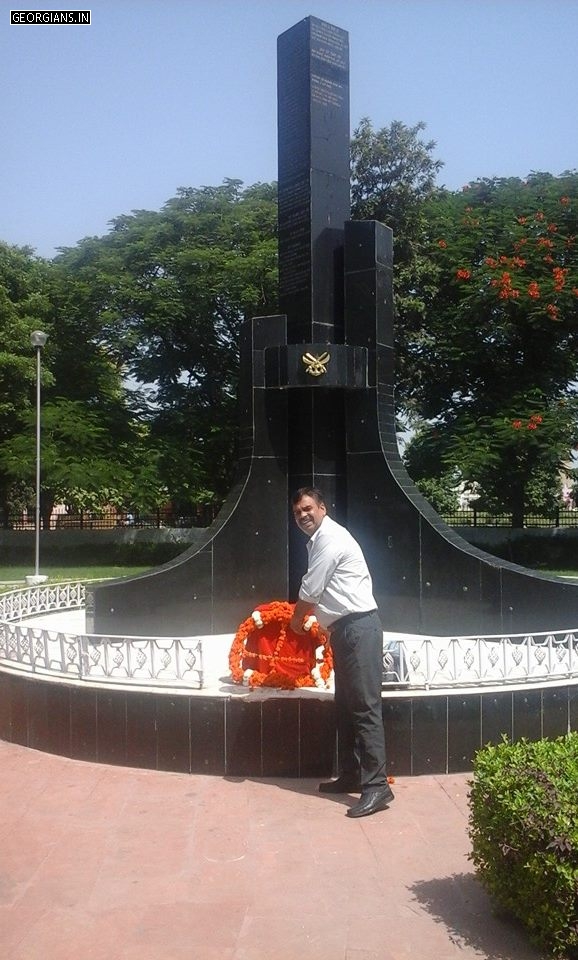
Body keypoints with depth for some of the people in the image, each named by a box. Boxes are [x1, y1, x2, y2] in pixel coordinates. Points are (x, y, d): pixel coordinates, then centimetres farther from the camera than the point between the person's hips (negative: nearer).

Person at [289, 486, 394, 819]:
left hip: (359, 628, -11)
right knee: (346, 706, 14)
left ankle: (377, 786, -9)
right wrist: (306, 616, 27)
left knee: (365, 707, -11)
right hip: (346, 629, 11)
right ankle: (351, 775, 24)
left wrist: (296, 620, 6)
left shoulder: (330, 538, -13)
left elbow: (310, 590, -10)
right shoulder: (320, 539, 18)